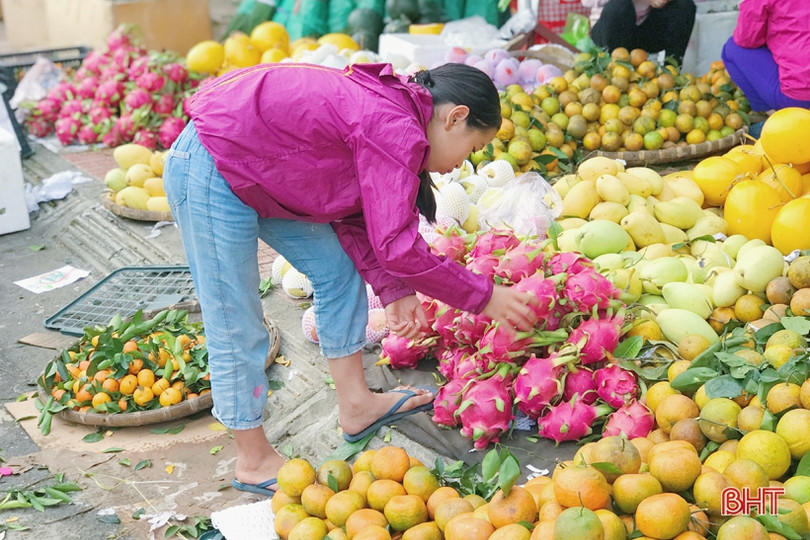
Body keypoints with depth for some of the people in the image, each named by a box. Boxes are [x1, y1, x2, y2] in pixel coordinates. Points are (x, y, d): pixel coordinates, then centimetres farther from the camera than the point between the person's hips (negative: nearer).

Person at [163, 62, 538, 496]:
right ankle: (254, 460, 16)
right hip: (212, 170, -10)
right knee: (236, 326, 0)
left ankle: (355, 404, 24)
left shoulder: (382, 109, 6)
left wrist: (393, 290, 0)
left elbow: (354, 221, 8)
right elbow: (396, 246, -25)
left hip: (253, 166, 10)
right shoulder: (396, 129, -23)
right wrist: (483, 297, -15)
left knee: (337, 270, 13)